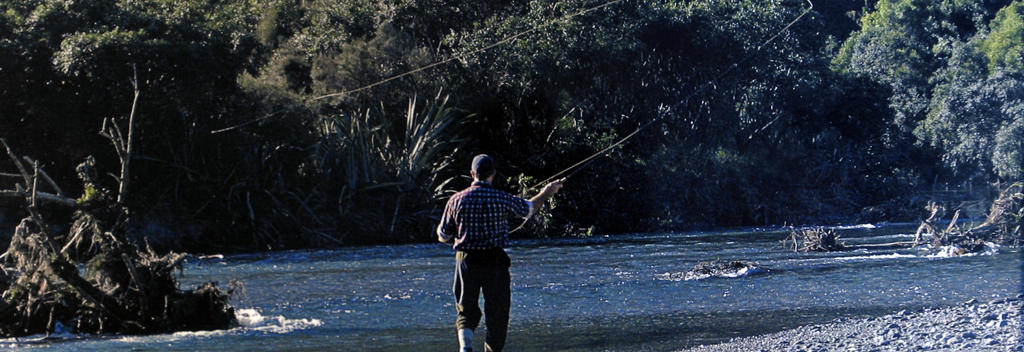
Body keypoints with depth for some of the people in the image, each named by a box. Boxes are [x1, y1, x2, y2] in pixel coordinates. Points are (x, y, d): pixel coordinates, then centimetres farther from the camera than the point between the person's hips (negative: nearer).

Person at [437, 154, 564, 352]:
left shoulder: (457, 200, -2)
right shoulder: (502, 199, -5)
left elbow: (443, 236, 5)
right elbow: (528, 209, 15)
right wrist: (546, 193, 34)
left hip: (467, 261, 1)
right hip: (495, 261, -1)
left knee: (466, 312, 9)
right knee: (497, 313, 9)